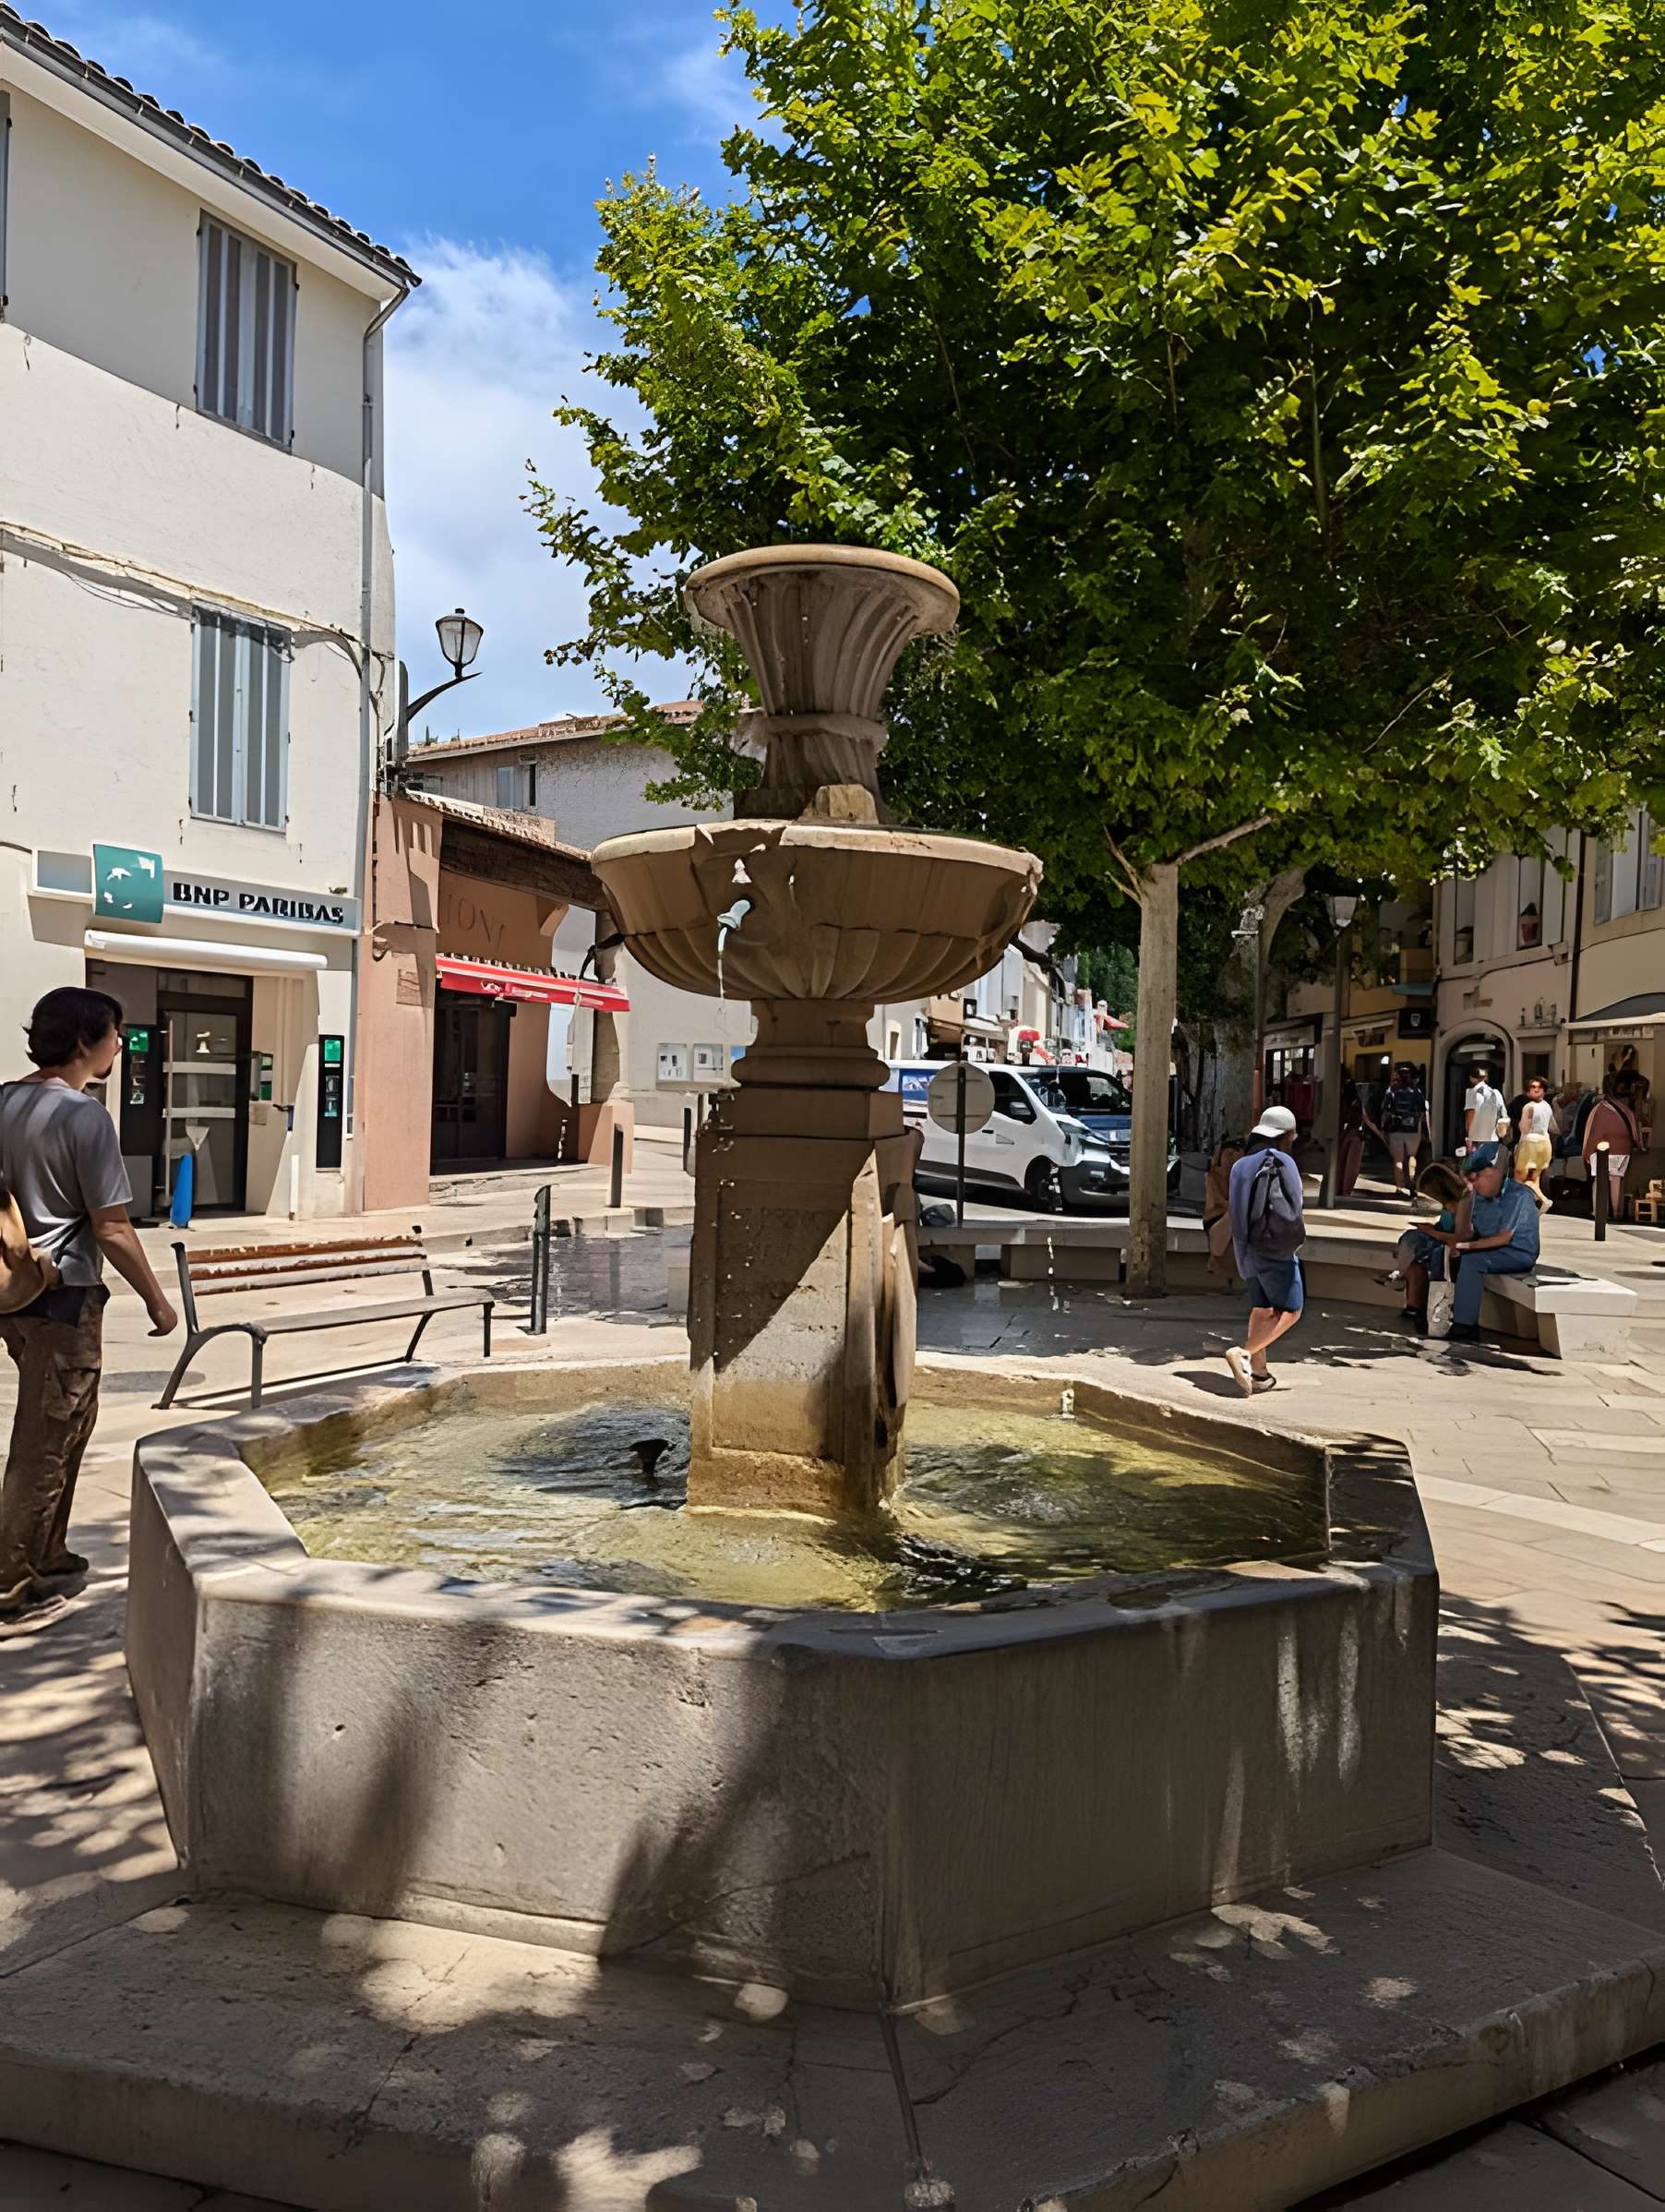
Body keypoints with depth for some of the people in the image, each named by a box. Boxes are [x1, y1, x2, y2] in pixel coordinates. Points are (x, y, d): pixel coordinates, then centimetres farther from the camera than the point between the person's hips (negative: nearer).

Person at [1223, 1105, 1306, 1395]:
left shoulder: (1241, 1165, 10)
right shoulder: (1282, 1163, -11)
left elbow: (1238, 1209, 10)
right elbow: (1292, 1210, -15)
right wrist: (1298, 1237, 2)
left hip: (1247, 1247, 7)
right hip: (1275, 1248, -7)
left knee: (1261, 1309, 14)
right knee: (1290, 1310, -3)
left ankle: (1259, 1372, 14)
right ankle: (1243, 1352, -17)